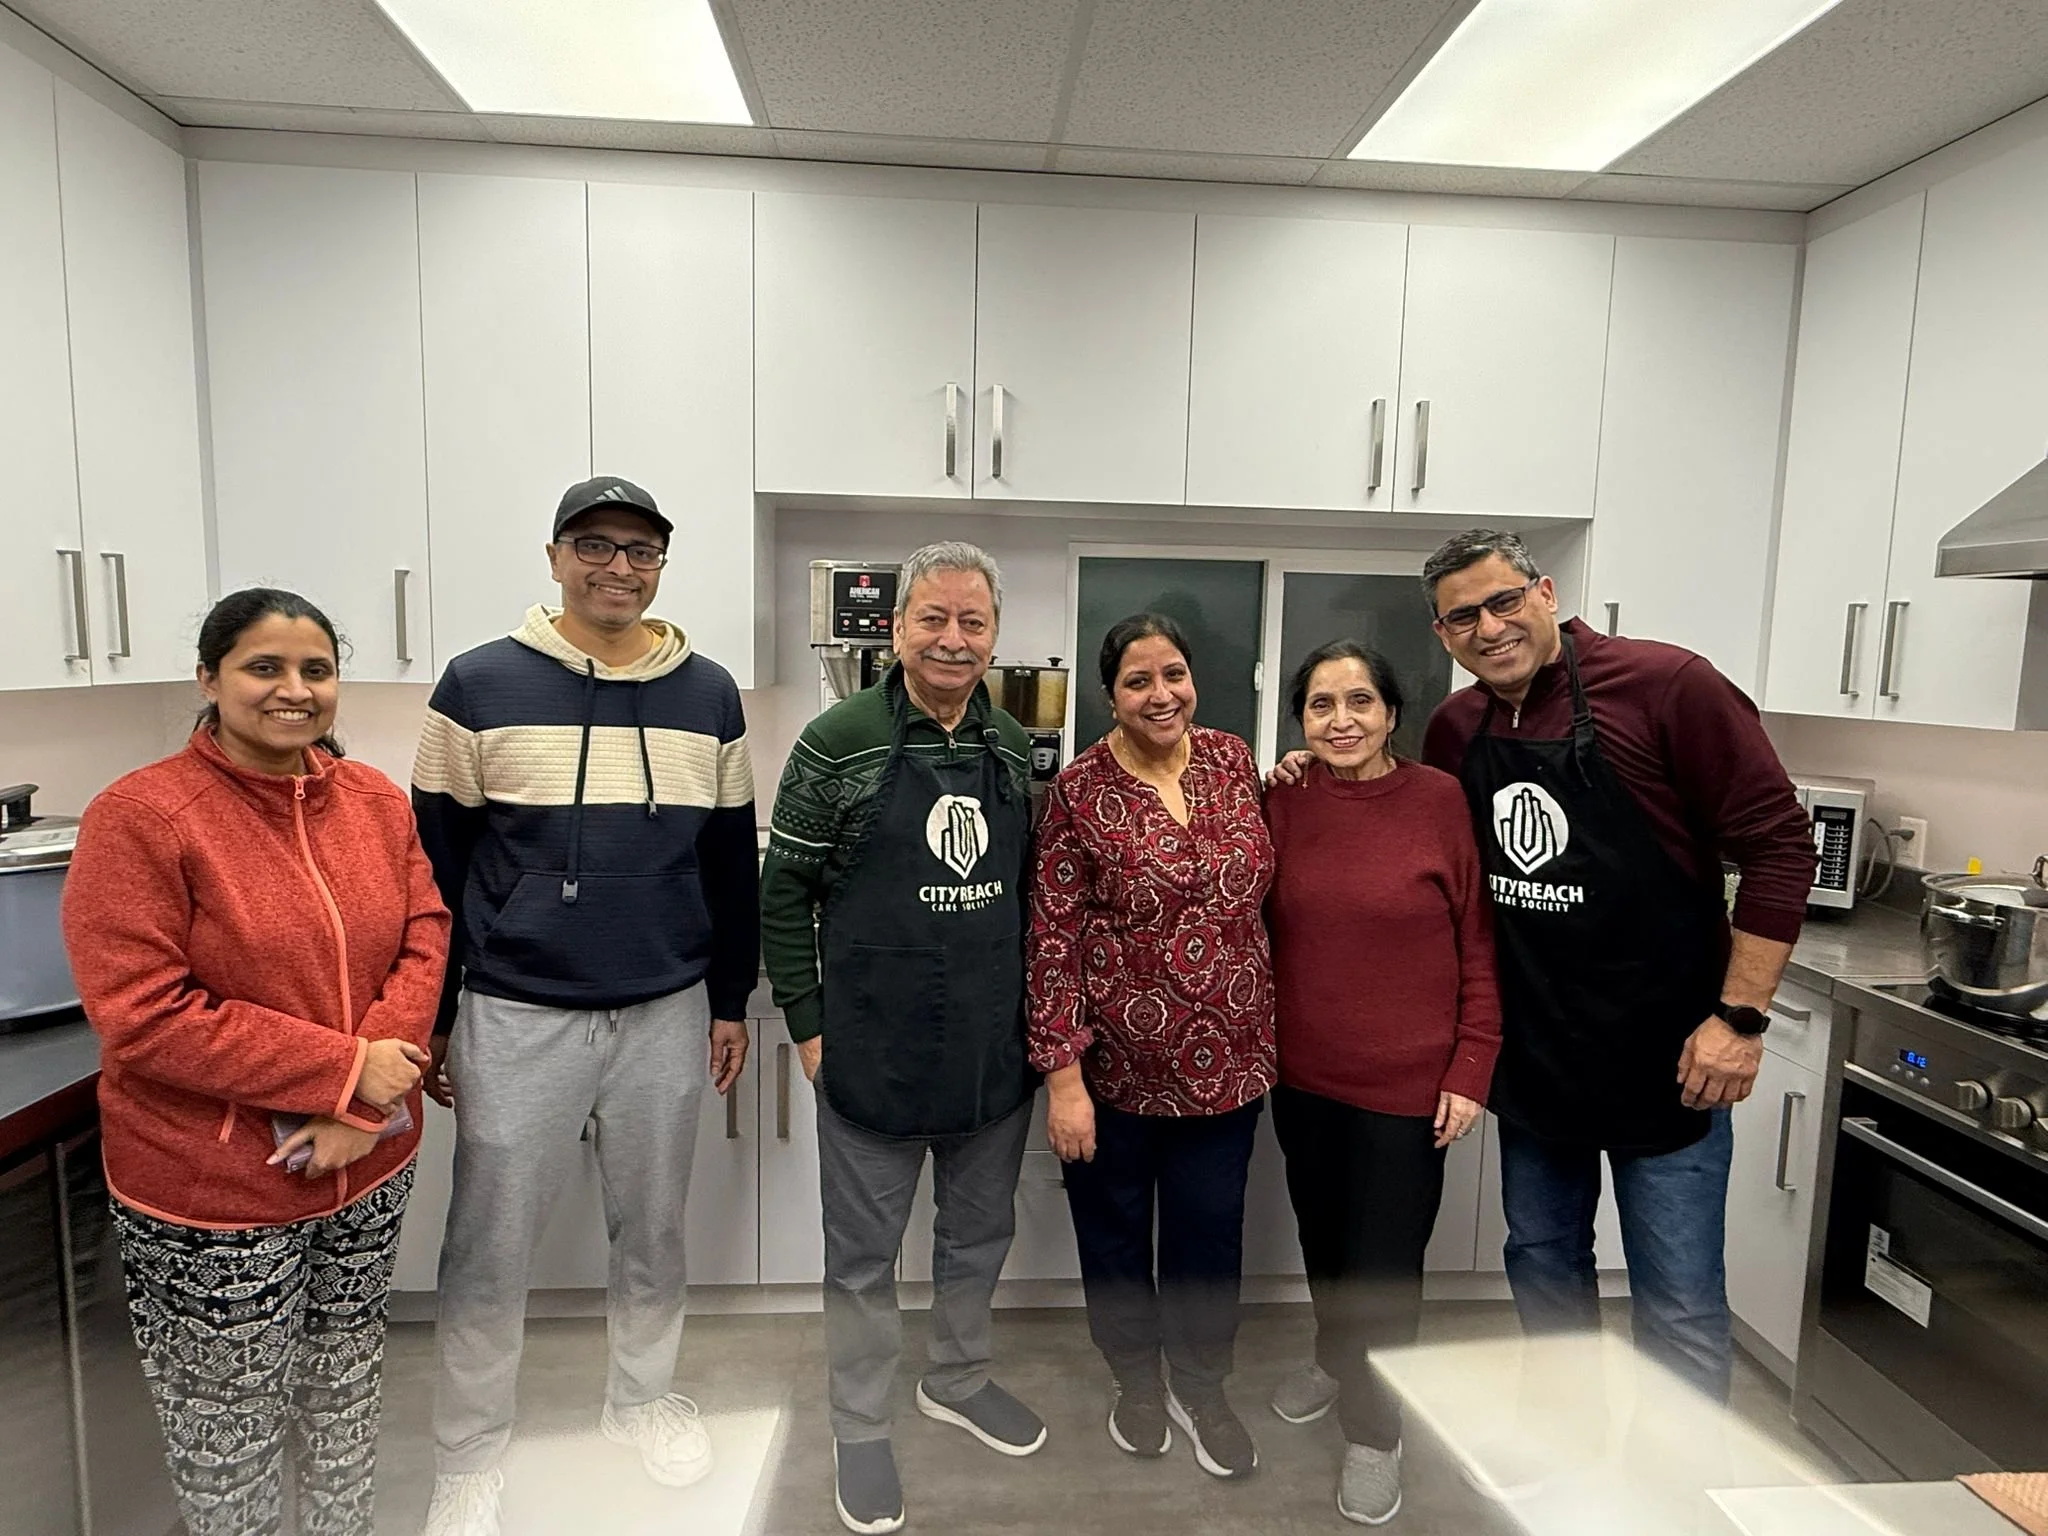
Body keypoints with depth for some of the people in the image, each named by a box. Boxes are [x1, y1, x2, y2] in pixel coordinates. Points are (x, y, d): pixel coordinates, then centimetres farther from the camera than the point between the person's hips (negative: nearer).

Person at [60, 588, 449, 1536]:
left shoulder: (377, 800, 0)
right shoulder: (139, 817, -15)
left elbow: (426, 941, -2)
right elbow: (141, 1017, -19)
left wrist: (365, 1102, -16)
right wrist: (343, 1072, -22)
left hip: (370, 1167, 5)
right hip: (212, 1191, -4)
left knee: (345, 1383, 24)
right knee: (228, 1425, 16)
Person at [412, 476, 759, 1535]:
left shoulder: (709, 694, 1)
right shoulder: (480, 685, -5)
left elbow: (731, 863, 6)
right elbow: (435, 868, -1)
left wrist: (730, 1000, 8)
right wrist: (431, 1017, 1)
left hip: (669, 1014, 2)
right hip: (515, 1017, -2)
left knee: (653, 1230, 17)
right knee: (489, 1250, 11)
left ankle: (640, 1398, 42)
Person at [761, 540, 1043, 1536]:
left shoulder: (1017, 749, 2)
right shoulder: (838, 743, -11)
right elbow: (784, 894, -6)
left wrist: (1037, 1016, 10)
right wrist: (807, 1025, -6)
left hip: (997, 1049, 5)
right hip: (875, 1052, -4)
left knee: (981, 1231, 22)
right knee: (865, 1254, 14)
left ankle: (958, 1381, 47)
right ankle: (861, 1430, 37)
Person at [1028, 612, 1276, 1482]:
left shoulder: (1233, 759, 0)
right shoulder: (1081, 789, -13)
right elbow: (1054, 937, -13)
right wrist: (1063, 1076, -15)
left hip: (1226, 1054, 3)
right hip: (1117, 1059, -3)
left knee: (1211, 1229, 17)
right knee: (1116, 1227, 17)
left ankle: (1200, 1388, 43)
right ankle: (1136, 1379, 44)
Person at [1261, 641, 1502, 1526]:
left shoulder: (1440, 800, -13)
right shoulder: (1284, 804, -4)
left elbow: (1480, 945, -8)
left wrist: (1470, 1071, -9)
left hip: (1407, 1081, -3)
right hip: (1303, 1075, 4)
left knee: (1384, 1262, 9)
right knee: (1322, 1240, 22)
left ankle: (1374, 1434, 34)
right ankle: (1334, 1360, 51)